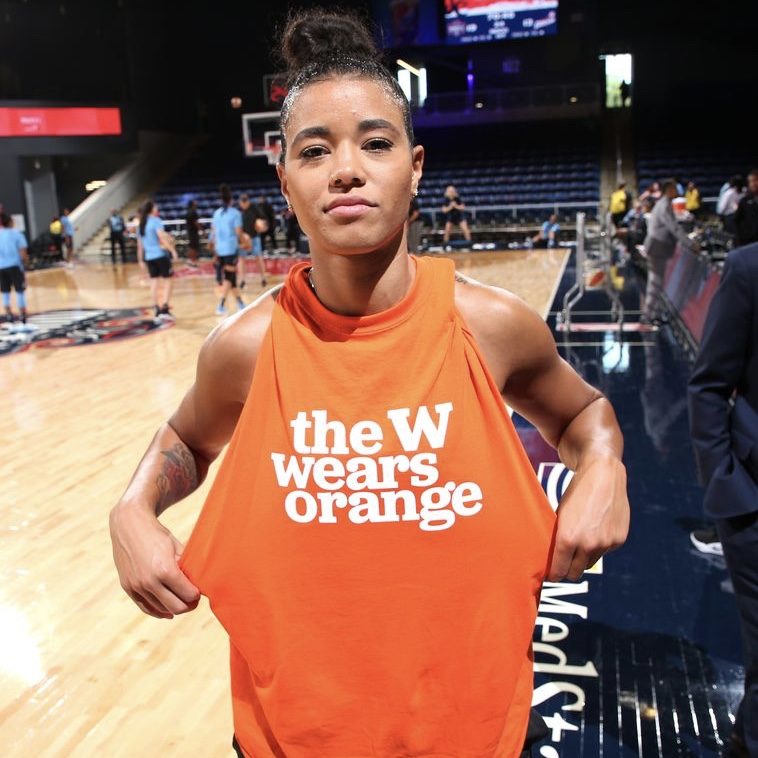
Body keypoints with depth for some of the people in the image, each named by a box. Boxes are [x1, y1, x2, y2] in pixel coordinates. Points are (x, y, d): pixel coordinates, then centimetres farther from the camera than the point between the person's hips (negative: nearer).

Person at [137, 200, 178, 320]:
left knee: (154, 282, 8)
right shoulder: (156, 220, -7)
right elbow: (162, 237, -20)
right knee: (167, 282, -2)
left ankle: (157, 310, 9)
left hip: (149, 257, 7)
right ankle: (165, 309, -9)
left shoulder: (141, 224, 14)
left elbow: (140, 245, 17)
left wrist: (141, 260, 21)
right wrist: (173, 251, -19)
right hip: (160, 255, -7)